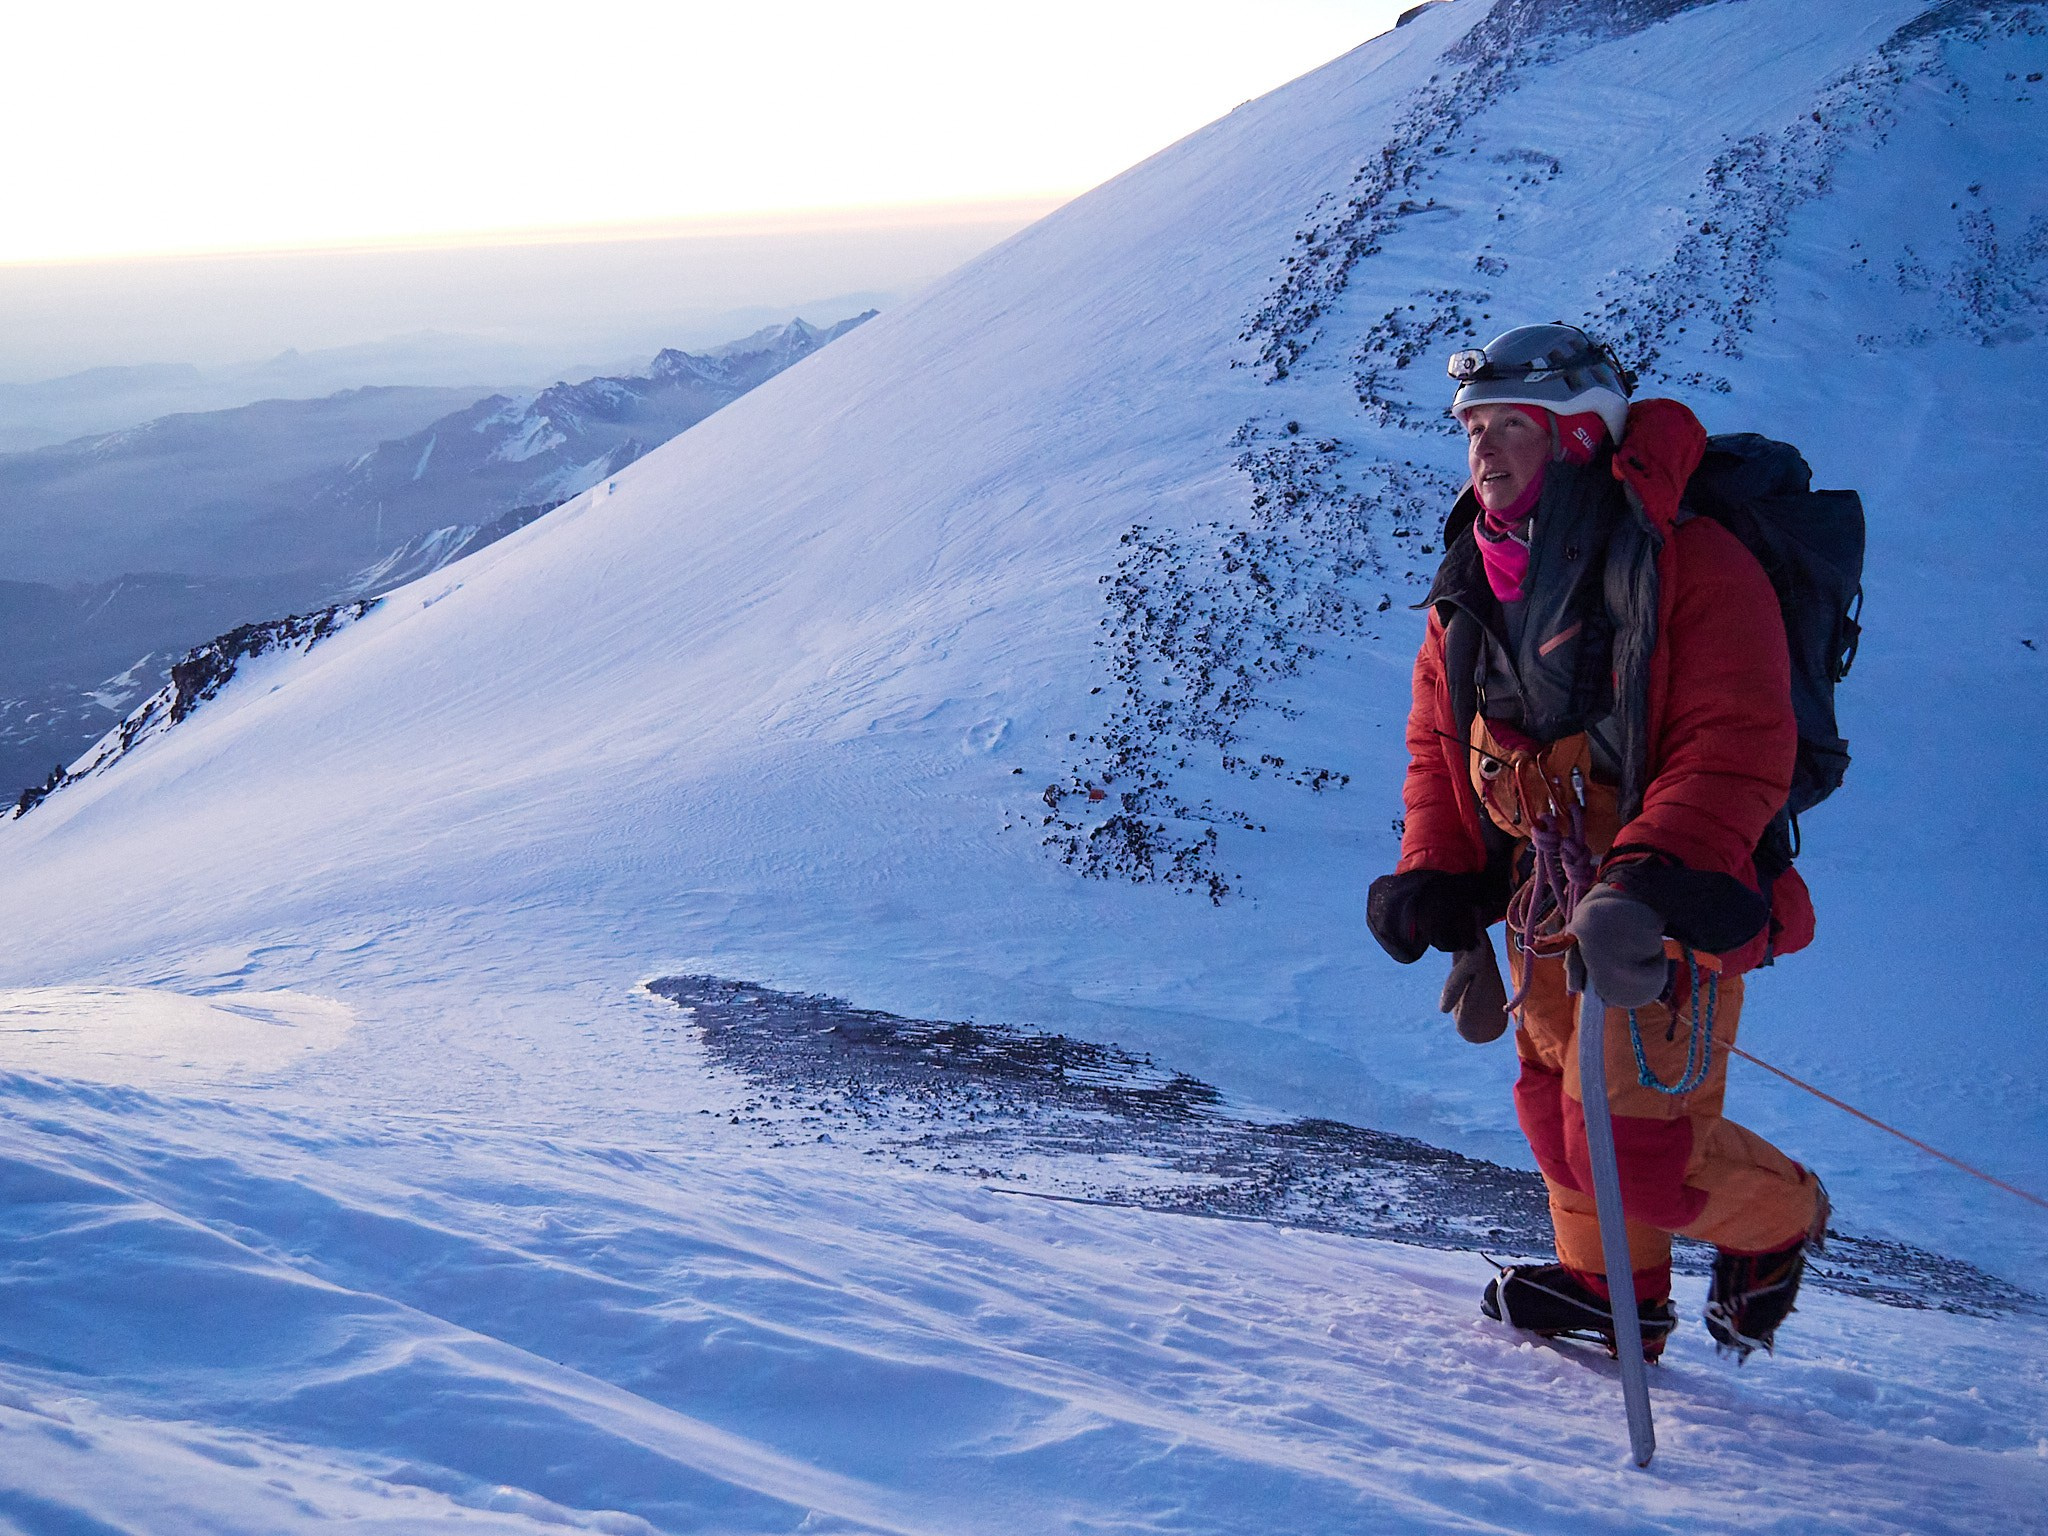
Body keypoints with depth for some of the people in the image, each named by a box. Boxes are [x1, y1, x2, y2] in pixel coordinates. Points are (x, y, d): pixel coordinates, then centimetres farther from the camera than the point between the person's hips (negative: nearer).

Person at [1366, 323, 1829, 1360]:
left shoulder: (1688, 562, -15)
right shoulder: (1469, 590, 8)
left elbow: (1738, 744, -20)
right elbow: (1437, 744, 15)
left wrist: (1653, 877, -32)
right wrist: (1434, 877, 1)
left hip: (1668, 904, -7)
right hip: (1544, 904, 7)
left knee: (1634, 1146, -10)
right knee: (1556, 1115, 15)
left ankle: (1776, 1219, 21)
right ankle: (1612, 1291, 37)